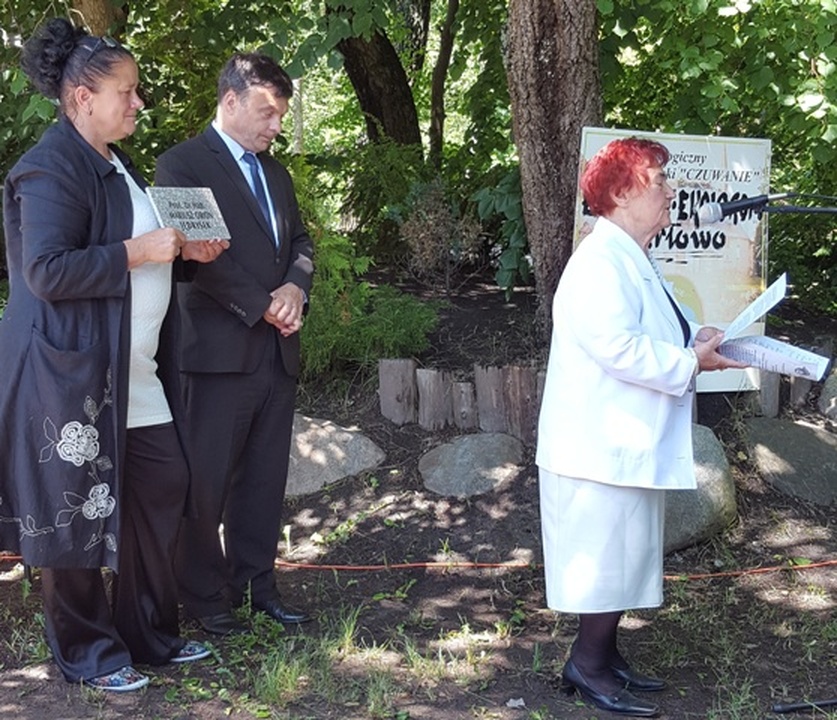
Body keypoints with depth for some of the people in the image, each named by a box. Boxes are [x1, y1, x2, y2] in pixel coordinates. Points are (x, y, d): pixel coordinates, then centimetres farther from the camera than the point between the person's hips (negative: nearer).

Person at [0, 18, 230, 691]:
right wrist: (138, 251, -19)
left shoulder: (115, 164, 15)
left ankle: (151, 634, 23)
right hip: (74, 372, -9)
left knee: (161, 490, 9)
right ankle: (87, 654, 18)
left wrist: (182, 248, 8)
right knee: (75, 513, 3)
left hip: (136, 372, 9)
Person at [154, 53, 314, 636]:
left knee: (265, 478, 11)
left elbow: (300, 241, 19)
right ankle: (205, 597, 11)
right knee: (208, 481, 0)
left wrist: (295, 287, -3)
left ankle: (256, 582, 22)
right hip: (221, 348, -7)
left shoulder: (275, 172, 19)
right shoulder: (183, 165, -5)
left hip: (277, 350, 7)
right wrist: (263, 306, -13)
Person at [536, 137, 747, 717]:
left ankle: (604, 655, 24)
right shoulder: (600, 264, -19)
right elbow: (620, 349, -27)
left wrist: (693, 343, 7)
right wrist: (691, 363, -17)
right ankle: (587, 665, 5)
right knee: (609, 554, -5)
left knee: (625, 553, 15)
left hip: (631, 445, 11)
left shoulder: (633, 261, 15)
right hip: (605, 447, -11)